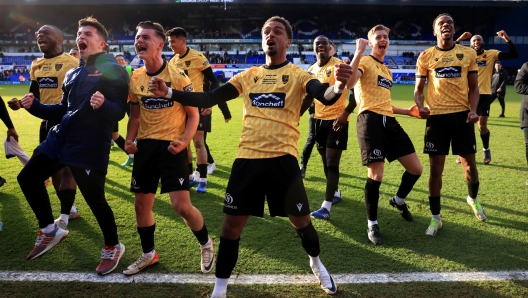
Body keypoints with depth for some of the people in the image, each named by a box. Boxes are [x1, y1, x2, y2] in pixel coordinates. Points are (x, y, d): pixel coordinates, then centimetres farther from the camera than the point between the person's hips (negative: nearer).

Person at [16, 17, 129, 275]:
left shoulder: (112, 70, -7)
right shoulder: (72, 74, 17)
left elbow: (119, 112, -16)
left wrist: (103, 105, -37)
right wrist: (35, 106, 10)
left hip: (90, 146, -8)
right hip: (60, 138, 9)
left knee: (94, 199, -5)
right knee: (28, 178, 13)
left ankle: (113, 247, 20)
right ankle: (50, 231, 29)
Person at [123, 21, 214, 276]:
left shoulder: (178, 77, -10)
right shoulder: (135, 79, 5)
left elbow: (193, 115, -5)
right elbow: (135, 115, 15)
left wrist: (184, 142, -20)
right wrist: (129, 140, -1)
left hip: (172, 146, -5)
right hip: (145, 146, 6)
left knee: (181, 205, -11)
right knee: (141, 204, 10)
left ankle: (206, 244, 18)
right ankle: (148, 254, 32)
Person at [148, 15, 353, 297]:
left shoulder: (298, 74, 1)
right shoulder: (247, 76, 10)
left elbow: (324, 96, -18)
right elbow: (208, 98, 7)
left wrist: (337, 86, -42)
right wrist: (169, 92, -5)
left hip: (282, 158, -2)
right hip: (247, 158, 3)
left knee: (301, 221, 10)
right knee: (231, 224, 5)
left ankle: (317, 264, 43)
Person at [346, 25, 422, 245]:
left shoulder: (387, 71, 25)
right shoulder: (365, 62, 1)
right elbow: (349, 83, -22)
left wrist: (408, 111, 25)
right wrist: (358, 52, -18)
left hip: (389, 121, 8)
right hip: (370, 120, -8)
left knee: (416, 169, 7)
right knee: (376, 174, -10)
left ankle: (399, 201, 36)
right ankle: (372, 224, 8)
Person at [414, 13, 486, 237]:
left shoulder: (468, 54, 5)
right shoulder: (426, 56, 2)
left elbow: (473, 87, 8)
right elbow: (418, 88, 4)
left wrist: (473, 109, -9)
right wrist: (420, 107, -15)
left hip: (462, 114, 1)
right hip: (437, 116, -1)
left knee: (469, 164, 10)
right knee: (435, 168, 1)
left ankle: (473, 199, 43)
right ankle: (435, 218, 14)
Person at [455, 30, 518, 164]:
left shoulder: (491, 54, 2)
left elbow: (514, 55, -3)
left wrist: (507, 39, -14)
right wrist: (459, 39, -18)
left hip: (484, 95, -1)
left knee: (482, 126, 0)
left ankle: (486, 150, 25)